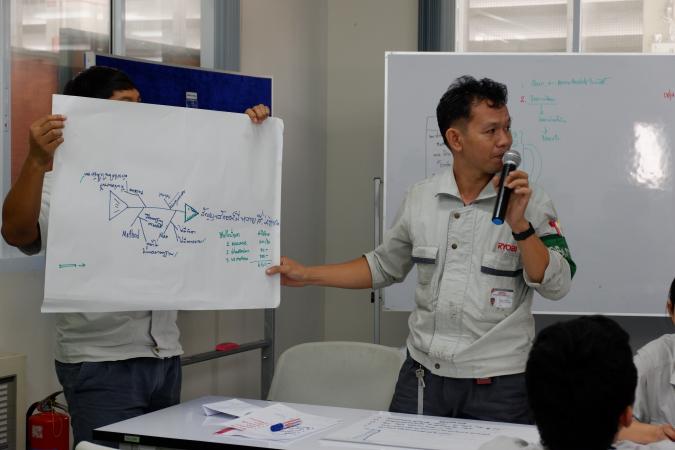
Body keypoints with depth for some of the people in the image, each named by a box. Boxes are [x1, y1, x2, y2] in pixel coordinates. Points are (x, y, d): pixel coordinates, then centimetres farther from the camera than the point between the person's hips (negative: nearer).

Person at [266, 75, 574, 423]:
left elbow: (556, 286, -12)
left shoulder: (531, 203, -6)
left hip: (498, 384, -3)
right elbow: (384, 266, 16)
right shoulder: (419, 199, 3)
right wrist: (306, 275, 13)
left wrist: (519, 224, -23)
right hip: (424, 373, 3)